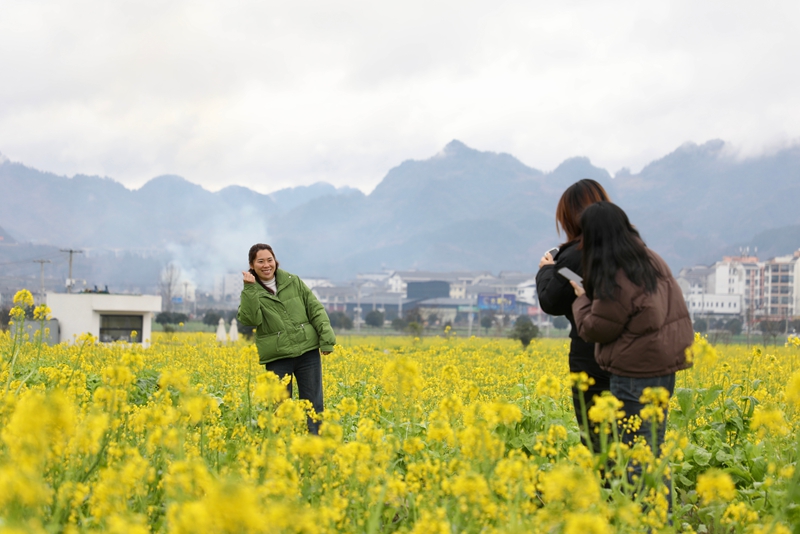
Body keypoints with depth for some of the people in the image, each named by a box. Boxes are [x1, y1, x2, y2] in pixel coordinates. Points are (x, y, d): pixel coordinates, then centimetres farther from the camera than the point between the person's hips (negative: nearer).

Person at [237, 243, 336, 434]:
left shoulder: (293, 282, 6)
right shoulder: (251, 293, 2)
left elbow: (316, 310, 6)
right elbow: (250, 319, -17)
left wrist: (326, 339, -2)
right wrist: (250, 288, -21)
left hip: (307, 351, 2)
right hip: (277, 357, -1)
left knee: (313, 405, 5)